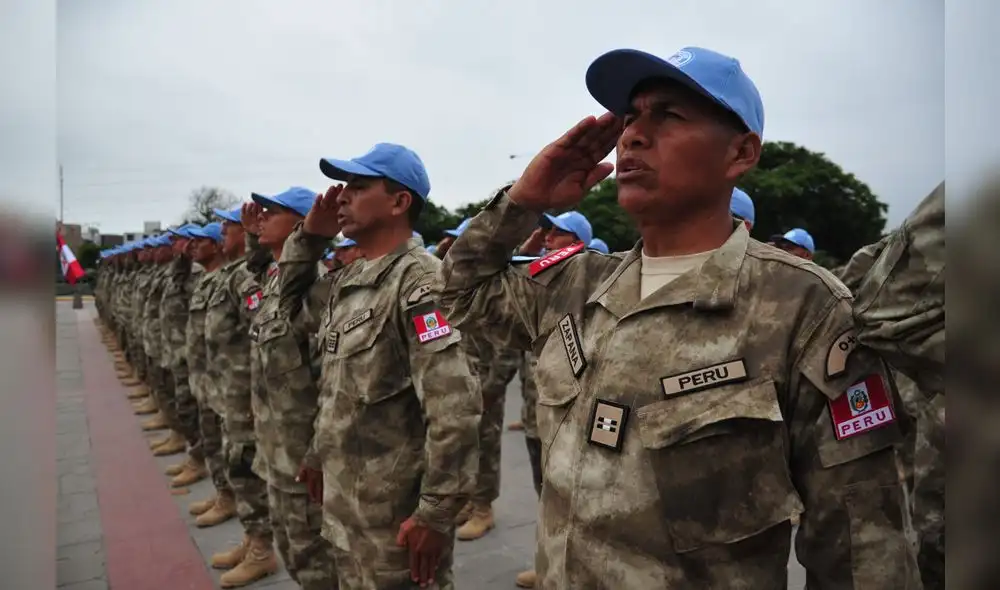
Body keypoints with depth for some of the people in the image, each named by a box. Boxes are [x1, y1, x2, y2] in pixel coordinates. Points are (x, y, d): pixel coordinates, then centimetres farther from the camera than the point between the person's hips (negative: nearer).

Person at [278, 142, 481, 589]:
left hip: (396, 516, -8)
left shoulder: (419, 281, -20)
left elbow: (455, 406, -26)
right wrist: (309, 235, 8)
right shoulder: (347, 281, 7)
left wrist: (436, 511, -23)